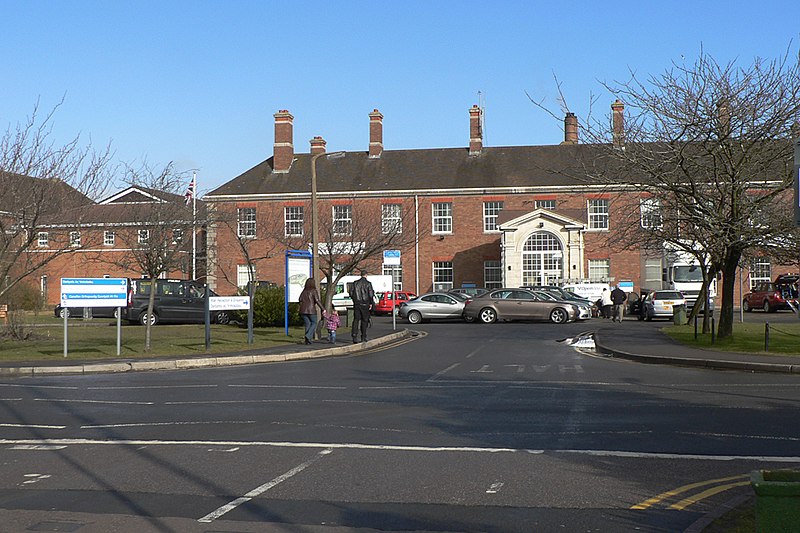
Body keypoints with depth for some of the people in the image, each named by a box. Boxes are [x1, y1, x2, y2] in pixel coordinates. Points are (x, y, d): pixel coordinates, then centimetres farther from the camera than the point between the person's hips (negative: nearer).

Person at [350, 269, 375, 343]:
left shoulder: (355, 283, 5)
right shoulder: (368, 283, -6)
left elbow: (351, 293, 6)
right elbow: (371, 294, -11)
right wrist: (371, 303, -2)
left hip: (356, 304, 3)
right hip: (365, 304, -3)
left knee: (356, 320, 3)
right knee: (364, 321, 7)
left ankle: (354, 337, -9)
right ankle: (363, 338, 9)